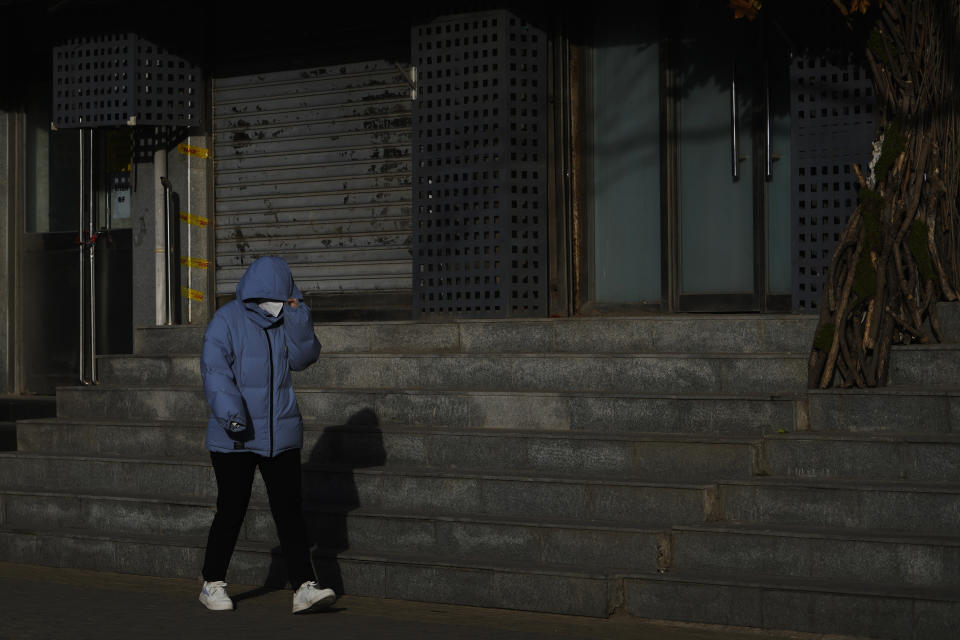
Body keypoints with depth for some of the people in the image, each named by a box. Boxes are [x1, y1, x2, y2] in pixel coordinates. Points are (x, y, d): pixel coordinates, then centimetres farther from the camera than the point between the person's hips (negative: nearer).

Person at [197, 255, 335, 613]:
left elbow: (303, 359, 1)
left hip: (281, 435, 4)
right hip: (235, 438, -4)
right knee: (231, 511, 3)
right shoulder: (227, 320, -6)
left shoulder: (286, 321, 10)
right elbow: (214, 369, -14)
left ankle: (304, 588, -5)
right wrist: (230, 412, -27)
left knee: (289, 511, -2)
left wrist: (298, 318, -10)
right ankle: (212, 584, 20)